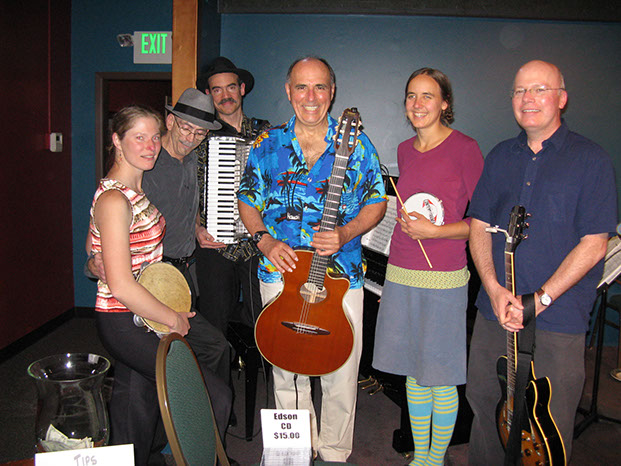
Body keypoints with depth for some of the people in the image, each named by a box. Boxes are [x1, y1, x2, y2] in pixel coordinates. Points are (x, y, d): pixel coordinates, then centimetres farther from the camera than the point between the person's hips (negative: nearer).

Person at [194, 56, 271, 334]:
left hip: (257, 244, 2)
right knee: (214, 328, 5)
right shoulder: (201, 136, 3)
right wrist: (197, 228, -10)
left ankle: (233, 310, 29)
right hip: (215, 244, -1)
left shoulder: (265, 132, 8)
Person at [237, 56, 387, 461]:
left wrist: (346, 234, -14)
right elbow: (248, 202, 10)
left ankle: (335, 451, 30)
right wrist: (266, 241, -7)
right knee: (287, 373, 13)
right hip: (281, 272, 2)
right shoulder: (268, 144, 3)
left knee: (341, 375, 5)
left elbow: (377, 202, 3)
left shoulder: (357, 144, 0)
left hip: (341, 273, -1)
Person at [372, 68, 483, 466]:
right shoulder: (405, 150, 11)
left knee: (440, 377, 6)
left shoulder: (465, 148, -7)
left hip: (443, 278, -5)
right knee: (412, 371, 15)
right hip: (400, 274, 6)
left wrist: (435, 230, -16)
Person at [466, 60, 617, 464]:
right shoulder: (501, 157, 11)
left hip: (558, 321, -4)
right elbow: (479, 226, 7)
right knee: (484, 407, 16)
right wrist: (494, 288, -8)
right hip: (494, 311, 4)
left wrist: (540, 298, -16)